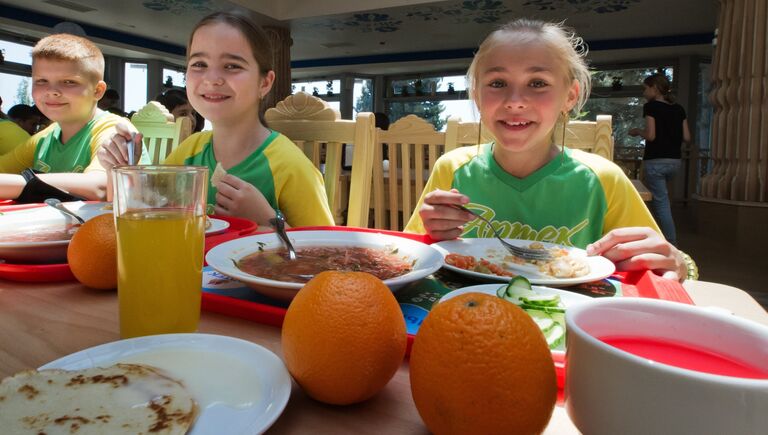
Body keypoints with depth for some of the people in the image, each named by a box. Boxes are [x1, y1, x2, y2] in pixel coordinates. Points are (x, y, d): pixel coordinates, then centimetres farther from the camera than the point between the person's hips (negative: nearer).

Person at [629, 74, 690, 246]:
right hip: (674, 161, 7)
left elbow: (651, 135, -16)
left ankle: (672, 245, -2)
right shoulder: (679, 109, 9)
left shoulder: (651, 106, -8)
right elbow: (686, 137, 6)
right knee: (659, 196, 24)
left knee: (661, 202, -2)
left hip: (655, 161, -7)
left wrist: (637, 131, 3)